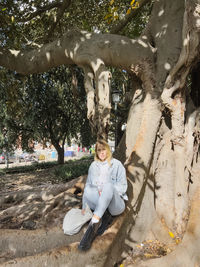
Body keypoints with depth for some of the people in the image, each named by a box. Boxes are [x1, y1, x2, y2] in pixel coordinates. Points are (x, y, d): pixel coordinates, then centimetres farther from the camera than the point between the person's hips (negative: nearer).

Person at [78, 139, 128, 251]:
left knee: (108, 185, -35)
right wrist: (84, 206, 4)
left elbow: (122, 186, -1)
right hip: (97, 204, 3)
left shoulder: (117, 164, 4)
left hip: (116, 204, -2)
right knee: (87, 190, -27)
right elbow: (88, 184, 12)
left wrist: (105, 191, -16)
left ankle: (94, 223, -44)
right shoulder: (93, 166, 14)